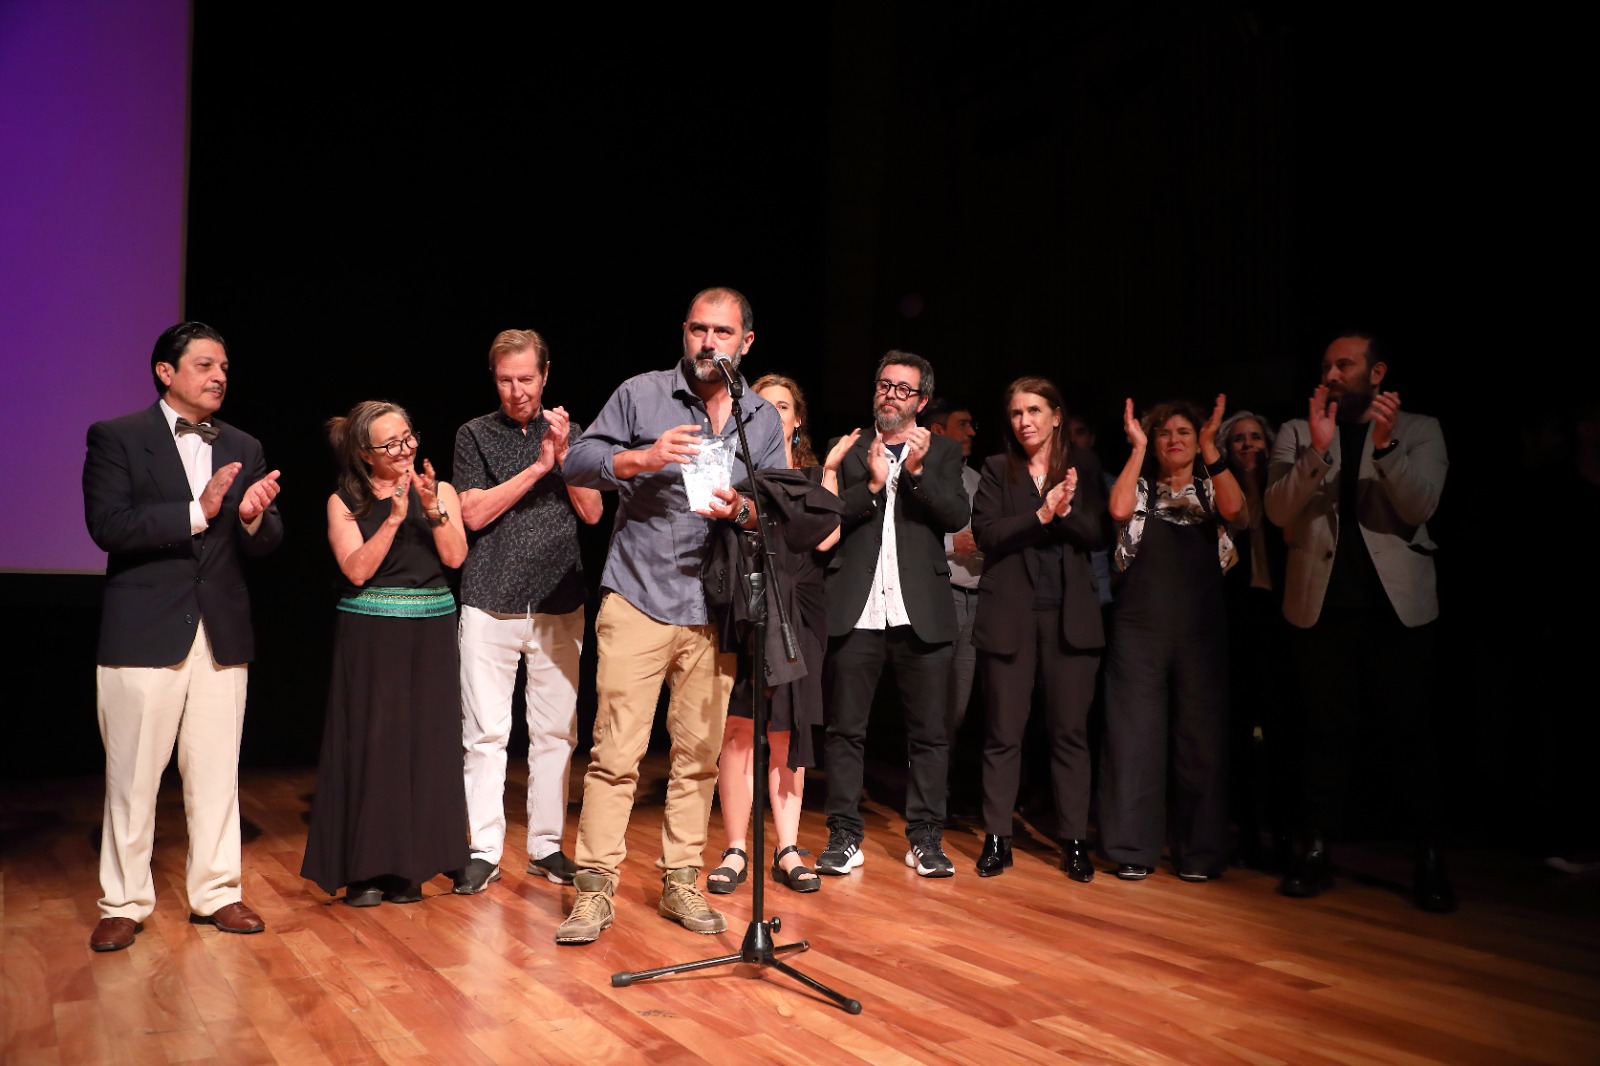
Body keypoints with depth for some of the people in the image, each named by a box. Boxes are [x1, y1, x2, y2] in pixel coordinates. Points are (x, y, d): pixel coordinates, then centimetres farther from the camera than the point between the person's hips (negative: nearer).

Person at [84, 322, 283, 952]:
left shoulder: (244, 449, 12)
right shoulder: (116, 438, -1)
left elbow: (267, 542, 8)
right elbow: (108, 526, -13)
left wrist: (253, 517, -15)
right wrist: (197, 512, -20)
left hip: (223, 633, 4)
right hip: (144, 633, -4)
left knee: (217, 774, 9)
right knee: (132, 776, 4)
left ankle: (216, 892, 22)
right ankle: (123, 903, 18)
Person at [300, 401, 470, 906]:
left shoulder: (441, 491, 6)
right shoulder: (344, 503, 2)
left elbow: (455, 557, -5)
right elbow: (357, 570, -10)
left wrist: (433, 508, -17)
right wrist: (394, 517, -17)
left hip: (430, 636, 2)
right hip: (368, 639, -1)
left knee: (424, 745, 2)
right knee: (369, 746, 0)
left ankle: (408, 866, 12)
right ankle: (364, 869, 10)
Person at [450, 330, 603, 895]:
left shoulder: (567, 433, 11)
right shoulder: (476, 434, 5)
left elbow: (592, 512, 6)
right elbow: (474, 513, -5)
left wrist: (565, 455, -7)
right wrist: (537, 466, -9)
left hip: (560, 604, 2)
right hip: (491, 604, -2)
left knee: (556, 731, 5)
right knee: (486, 732, -2)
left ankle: (546, 845, 16)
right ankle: (484, 851, 8)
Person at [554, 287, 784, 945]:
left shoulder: (764, 420, 11)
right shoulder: (641, 394, 4)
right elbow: (578, 462, -1)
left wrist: (741, 510, -15)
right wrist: (644, 458, -18)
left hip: (714, 611, 3)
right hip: (638, 601, -3)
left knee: (699, 754, 8)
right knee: (616, 750, -5)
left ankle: (680, 881, 20)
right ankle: (596, 885, 6)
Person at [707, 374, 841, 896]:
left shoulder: (813, 473, 16)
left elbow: (828, 536, -2)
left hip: (796, 612, 2)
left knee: (787, 731, 4)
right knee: (740, 728, -6)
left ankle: (788, 850, 9)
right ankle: (735, 851, 1)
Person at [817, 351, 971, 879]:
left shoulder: (943, 453, 12)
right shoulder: (849, 451, 12)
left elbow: (958, 515, -3)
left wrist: (918, 470, -15)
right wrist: (872, 484, -12)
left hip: (921, 612, 0)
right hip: (856, 611, 0)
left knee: (929, 732, 4)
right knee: (845, 729, 5)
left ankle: (926, 839, 15)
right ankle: (844, 836, 15)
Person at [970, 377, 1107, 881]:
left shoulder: (1083, 466, 9)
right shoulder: (997, 469, 6)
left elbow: (1097, 533, 0)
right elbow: (985, 533, -7)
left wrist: (1064, 511, -18)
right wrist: (1042, 514, -16)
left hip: (1070, 613, 1)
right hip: (1009, 613, -1)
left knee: (1071, 731, 4)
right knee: (1004, 733, 3)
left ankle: (1074, 841, 13)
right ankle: (997, 839, 12)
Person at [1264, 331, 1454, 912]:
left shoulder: (1419, 430, 6)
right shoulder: (1297, 432, 8)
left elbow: (1420, 506, -8)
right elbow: (1279, 510, -6)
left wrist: (1385, 444, -22)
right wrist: (1318, 449, -19)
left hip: (1397, 602, -1)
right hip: (1322, 602, 1)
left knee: (1410, 731, 2)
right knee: (1326, 731, 5)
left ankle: (1428, 859, 13)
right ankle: (1316, 851, 13)